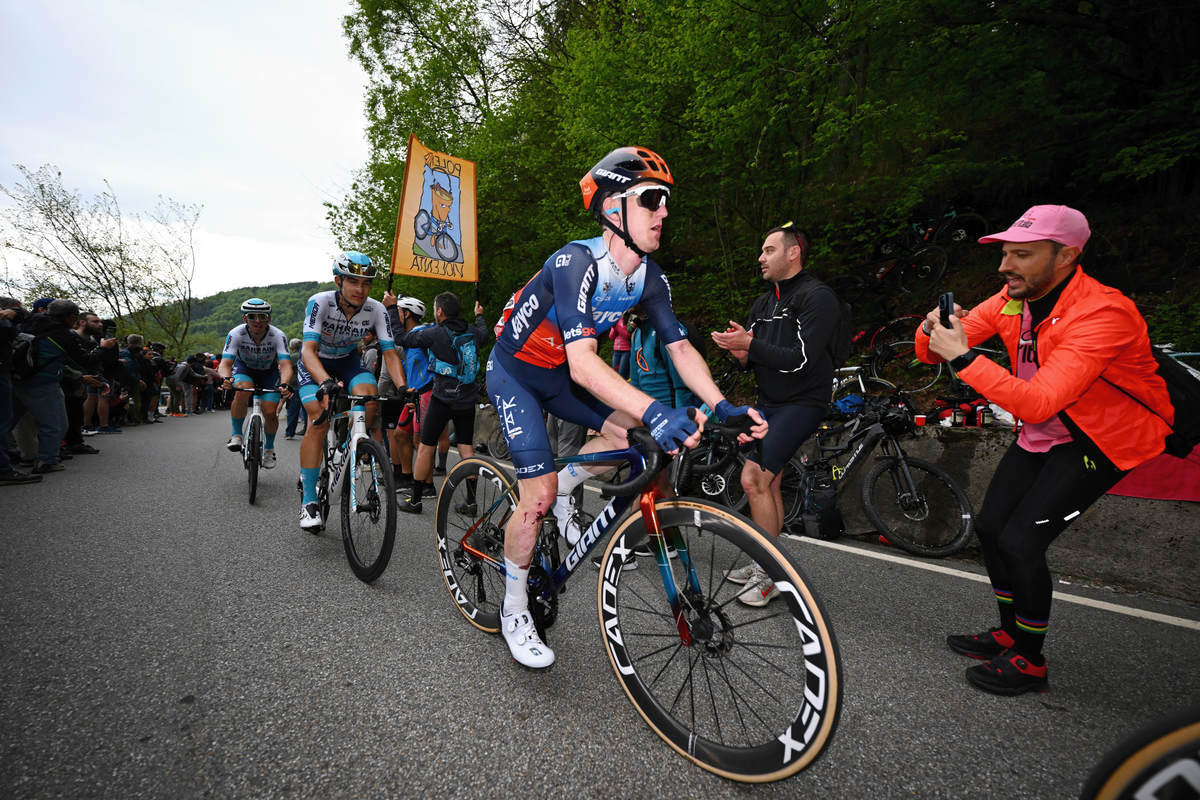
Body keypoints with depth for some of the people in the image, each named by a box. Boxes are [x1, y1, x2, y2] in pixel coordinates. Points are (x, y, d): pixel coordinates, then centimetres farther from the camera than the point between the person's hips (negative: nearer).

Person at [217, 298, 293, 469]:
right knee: (242, 391, -35)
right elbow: (225, 363, -33)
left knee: (270, 413, -15)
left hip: (269, 371, 0)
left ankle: (268, 449, 14)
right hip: (244, 367, 0)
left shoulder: (278, 336, -30)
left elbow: (285, 364, -39)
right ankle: (236, 435, -13)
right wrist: (226, 378, -56)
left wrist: (284, 384, -60)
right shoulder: (236, 334, -28)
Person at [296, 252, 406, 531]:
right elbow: (309, 350, -39)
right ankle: (308, 500, -13)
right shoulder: (320, 302, -30)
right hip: (316, 363, -2)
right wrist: (326, 383, -58)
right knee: (319, 420, -22)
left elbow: (389, 353, -24)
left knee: (369, 398, -29)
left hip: (348, 361, 2)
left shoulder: (376, 310, -23)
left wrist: (402, 387, -42)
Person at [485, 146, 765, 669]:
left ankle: (561, 494, 14)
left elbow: (680, 348, -11)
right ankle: (514, 612, 9)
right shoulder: (576, 263, -32)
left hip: (556, 373, 7)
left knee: (632, 433, -11)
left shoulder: (649, 278, -9)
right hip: (513, 374, -6)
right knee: (539, 495, -13)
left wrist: (722, 407, -27)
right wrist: (656, 412, -56)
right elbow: (583, 364, -44)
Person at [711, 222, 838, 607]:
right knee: (769, 483, 11)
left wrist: (750, 345, -22)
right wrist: (740, 352, -9)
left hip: (801, 403, -8)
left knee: (753, 479, -17)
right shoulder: (763, 303, 15)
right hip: (768, 403, 8)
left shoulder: (817, 297, -11)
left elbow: (803, 359, -22)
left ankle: (770, 576, -4)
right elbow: (751, 359, 15)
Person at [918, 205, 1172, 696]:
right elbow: (930, 353, -7)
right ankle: (1010, 633, 29)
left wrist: (963, 357, -45)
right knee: (990, 526, 8)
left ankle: (1030, 661, 9)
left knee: (1021, 541, -14)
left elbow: (1037, 402, -40)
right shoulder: (1011, 301, -7)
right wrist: (935, 330, -30)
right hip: (1041, 435, 8)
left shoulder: (1103, 313, -30)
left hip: (1103, 441, -7)